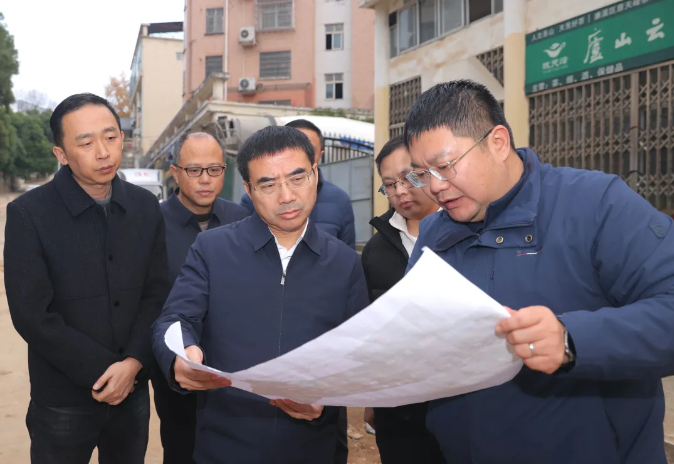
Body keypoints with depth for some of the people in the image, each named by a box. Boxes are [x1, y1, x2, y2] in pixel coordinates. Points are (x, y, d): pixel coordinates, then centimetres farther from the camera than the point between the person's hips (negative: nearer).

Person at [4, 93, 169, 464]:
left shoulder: (146, 207, 0)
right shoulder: (28, 213, -12)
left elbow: (157, 294, 1)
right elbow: (32, 316, -14)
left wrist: (133, 363, -12)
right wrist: (104, 370, -12)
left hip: (133, 391, 3)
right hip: (63, 400, -3)